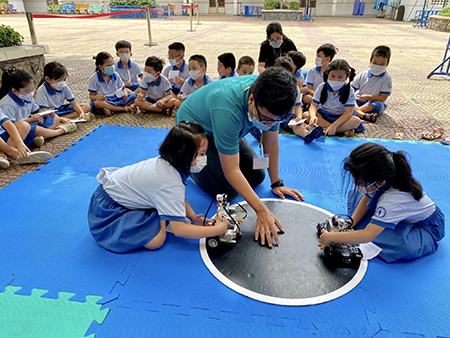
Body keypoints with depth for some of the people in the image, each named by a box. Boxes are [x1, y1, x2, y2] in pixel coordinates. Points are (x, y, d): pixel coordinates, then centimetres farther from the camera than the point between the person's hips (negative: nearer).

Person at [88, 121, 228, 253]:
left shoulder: (166, 162, -8)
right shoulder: (171, 184, -33)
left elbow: (180, 197, 6)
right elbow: (178, 229, -32)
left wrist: (193, 216, -8)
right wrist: (217, 230, -25)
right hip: (108, 206, -8)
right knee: (156, 240, -19)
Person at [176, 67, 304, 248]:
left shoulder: (270, 100, -24)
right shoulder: (227, 110, -43)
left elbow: (271, 140, -10)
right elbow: (231, 171, -38)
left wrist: (276, 183, -6)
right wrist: (262, 211, -39)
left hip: (227, 130, 6)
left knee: (257, 176, 2)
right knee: (227, 189, -15)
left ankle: (218, 154, 24)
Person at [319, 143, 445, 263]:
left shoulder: (392, 200, -42)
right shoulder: (380, 179, -25)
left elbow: (368, 235, -43)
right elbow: (366, 199, -7)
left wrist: (331, 237, -37)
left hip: (427, 227, -6)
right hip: (405, 217, 7)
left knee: (406, 246, -39)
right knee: (358, 194, -3)